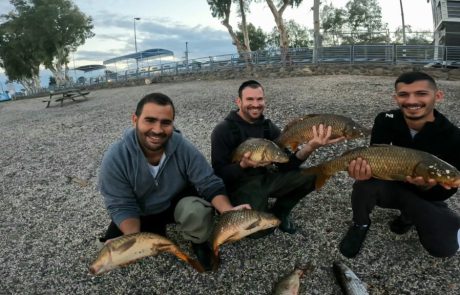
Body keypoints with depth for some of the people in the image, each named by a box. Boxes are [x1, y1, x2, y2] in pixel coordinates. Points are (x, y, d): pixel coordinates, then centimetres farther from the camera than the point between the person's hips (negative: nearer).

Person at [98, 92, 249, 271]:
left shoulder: (184, 148, -25)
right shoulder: (114, 159, -26)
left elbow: (211, 185, -21)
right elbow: (122, 207, -21)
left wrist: (229, 211, -40)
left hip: (179, 202, -1)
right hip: (140, 214, 1)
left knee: (199, 211, -33)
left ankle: (199, 243, 3)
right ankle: (156, 231, 11)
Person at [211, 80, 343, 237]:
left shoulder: (269, 127, 2)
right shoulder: (223, 130, -13)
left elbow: (285, 165, -5)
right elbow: (219, 174, -16)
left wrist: (308, 148, -24)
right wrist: (243, 165, -36)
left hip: (264, 178, 5)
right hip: (239, 185, -5)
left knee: (309, 177, -14)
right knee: (261, 229, -29)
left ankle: (278, 213, 9)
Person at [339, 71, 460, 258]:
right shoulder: (387, 120, -17)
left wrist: (428, 186, -42)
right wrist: (365, 169, -44)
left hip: (428, 196, 0)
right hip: (394, 186, 0)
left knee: (445, 247, -22)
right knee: (364, 185, -33)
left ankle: (409, 216, 13)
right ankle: (360, 225, 2)